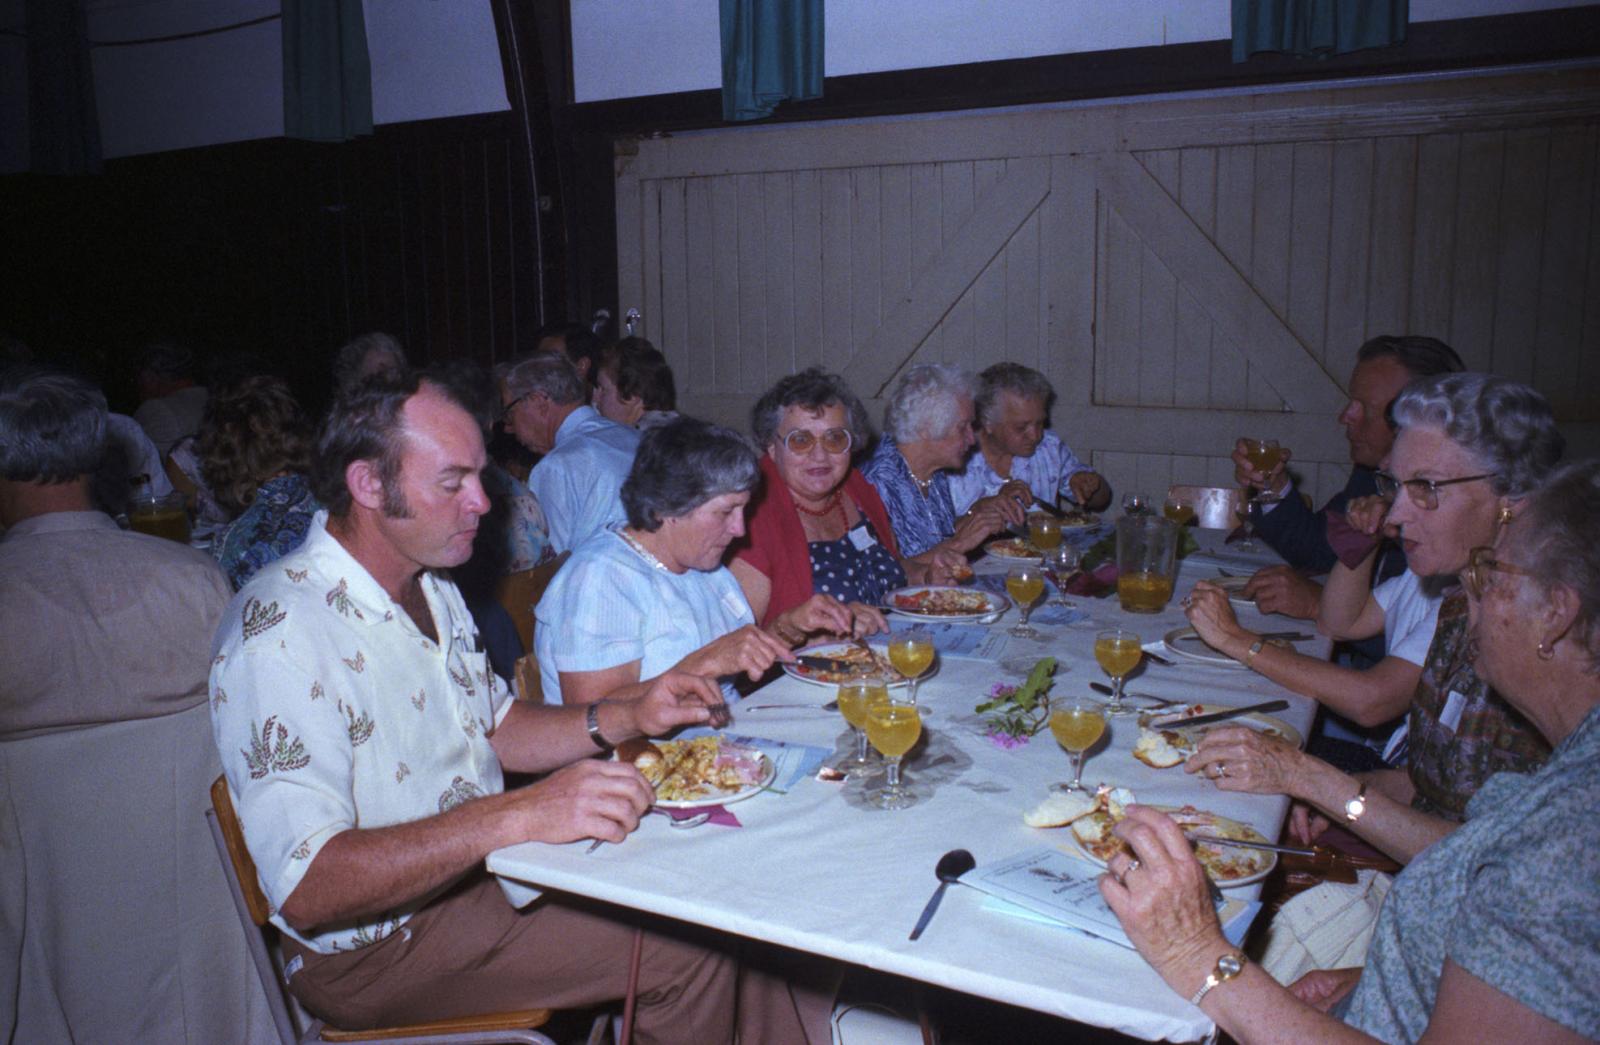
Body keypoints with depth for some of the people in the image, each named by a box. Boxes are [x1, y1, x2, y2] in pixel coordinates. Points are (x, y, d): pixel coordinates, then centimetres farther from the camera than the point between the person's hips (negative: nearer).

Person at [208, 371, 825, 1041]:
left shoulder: (430, 587, 7)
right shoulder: (279, 633, -24)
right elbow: (308, 890, -30)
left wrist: (628, 718, 0)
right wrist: (517, 816, -37)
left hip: (483, 863, 8)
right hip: (380, 943, -8)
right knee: (691, 950, -19)